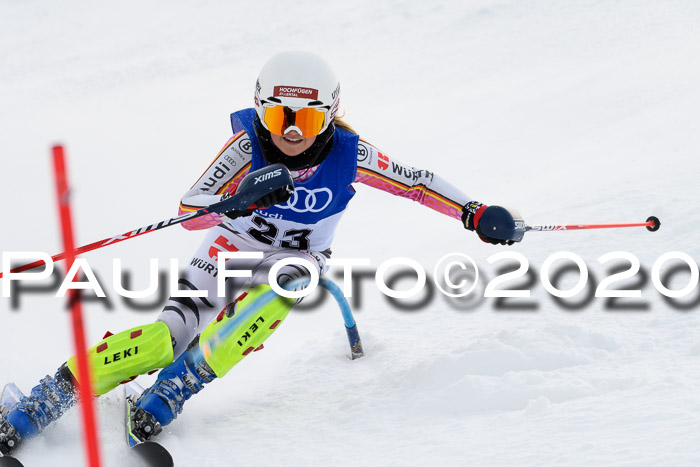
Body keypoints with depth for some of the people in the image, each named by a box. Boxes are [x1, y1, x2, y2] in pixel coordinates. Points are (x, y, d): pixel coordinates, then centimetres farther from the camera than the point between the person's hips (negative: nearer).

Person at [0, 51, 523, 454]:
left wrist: (476, 213, -16)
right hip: (233, 250, -2)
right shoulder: (247, 146, -25)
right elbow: (190, 210, -28)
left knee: (271, 300, -35)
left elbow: (415, 181, -10)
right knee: (167, 338, -20)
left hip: (298, 260, 2)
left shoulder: (349, 155, -22)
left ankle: (169, 394, -24)